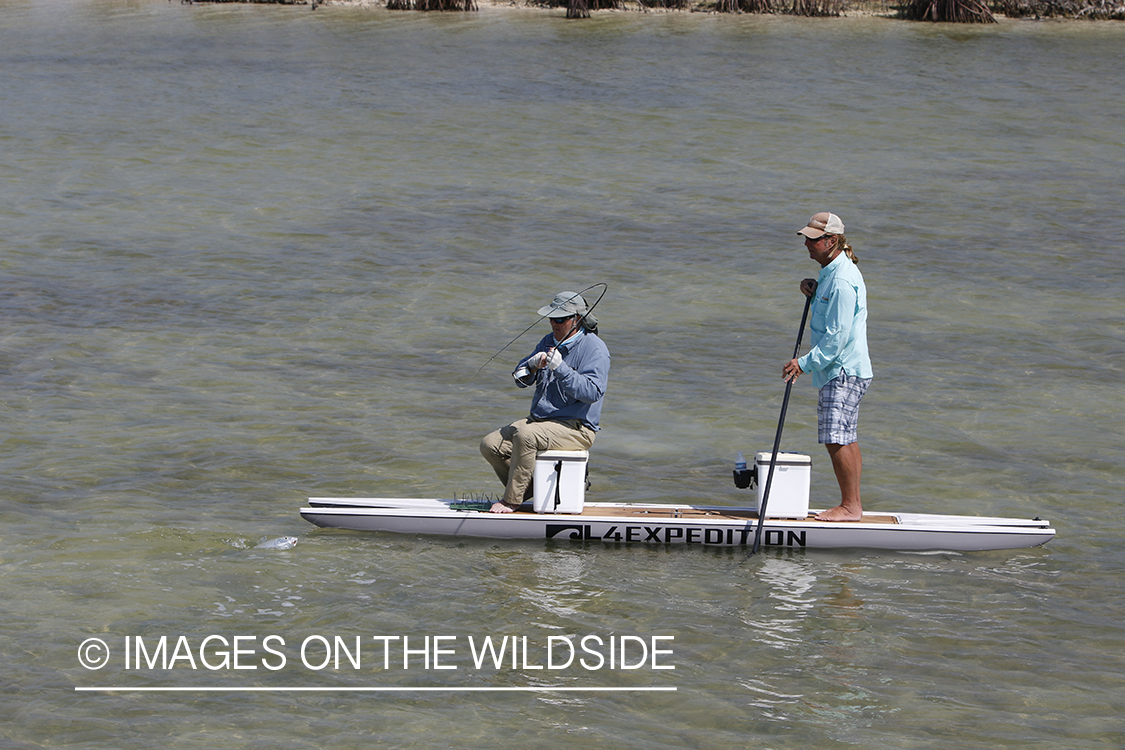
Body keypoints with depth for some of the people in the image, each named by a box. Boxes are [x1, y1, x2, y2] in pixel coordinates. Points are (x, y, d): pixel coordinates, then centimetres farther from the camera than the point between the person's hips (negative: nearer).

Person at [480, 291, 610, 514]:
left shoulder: (594, 348, -11)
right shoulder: (549, 341, 12)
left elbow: (593, 392, -24)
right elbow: (520, 378, 7)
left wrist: (560, 368, -29)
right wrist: (532, 365, -16)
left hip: (576, 427, -8)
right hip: (539, 420, 8)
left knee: (525, 435, -34)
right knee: (490, 445, -6)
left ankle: (512, 499, -21)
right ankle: (530, 490, 9)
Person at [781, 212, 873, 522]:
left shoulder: (842, 281, -21)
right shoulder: (832, 270, 12)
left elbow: (837, 336, -23)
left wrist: (805, 363, -20)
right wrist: (813, 289, 8)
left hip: (845, 371, -11)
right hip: (840, 370, 11)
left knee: (837, 439, -11)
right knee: (845, 439, 14)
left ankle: (850, 506, -6)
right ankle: (852, 504, 20)